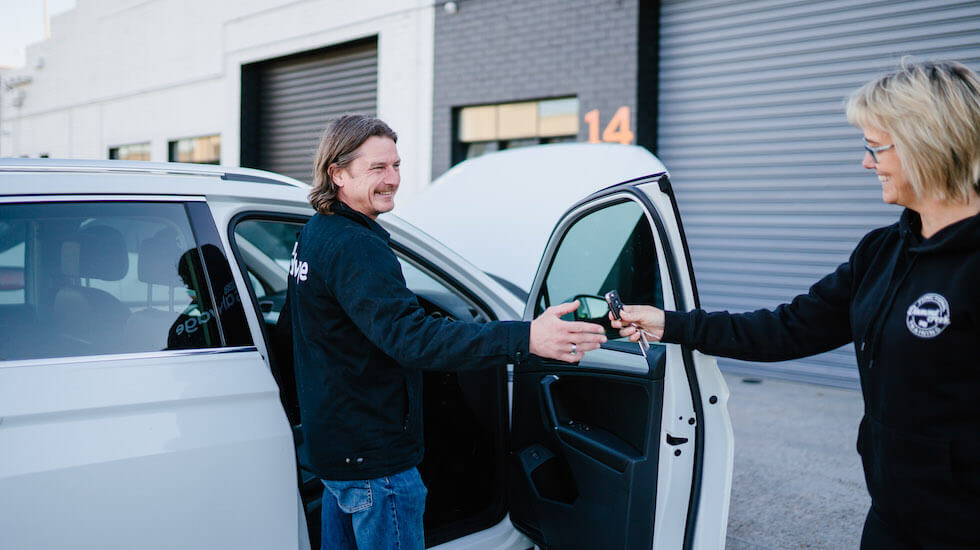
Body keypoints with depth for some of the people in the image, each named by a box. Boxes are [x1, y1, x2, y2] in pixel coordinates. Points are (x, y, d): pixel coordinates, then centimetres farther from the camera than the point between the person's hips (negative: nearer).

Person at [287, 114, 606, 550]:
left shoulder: (313, 235, 9)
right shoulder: (354, 248, -24)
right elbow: (411, 337, -37)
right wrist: (525, 339, -44)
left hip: (331, 445, 10)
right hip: (373, 457, -10)